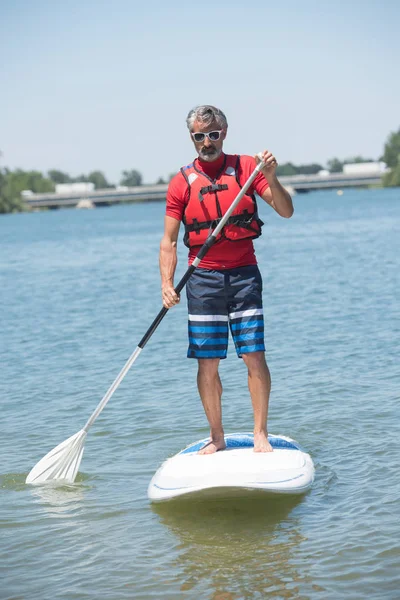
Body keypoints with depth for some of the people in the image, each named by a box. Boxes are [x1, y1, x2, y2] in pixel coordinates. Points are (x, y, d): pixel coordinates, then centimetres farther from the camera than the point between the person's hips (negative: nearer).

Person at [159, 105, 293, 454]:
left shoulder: (247, 168, 3)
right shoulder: (181, 183, 4)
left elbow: (286, 211, -3)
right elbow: (169, 241, 5)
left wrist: (271, 179, -20)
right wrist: (167, 284, -8)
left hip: (244, 274, -1)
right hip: (203, 278, 1)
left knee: (254, 356, -5)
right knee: (207, 363, 1)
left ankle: (261, 435, 4)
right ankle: (217, 438, 13)